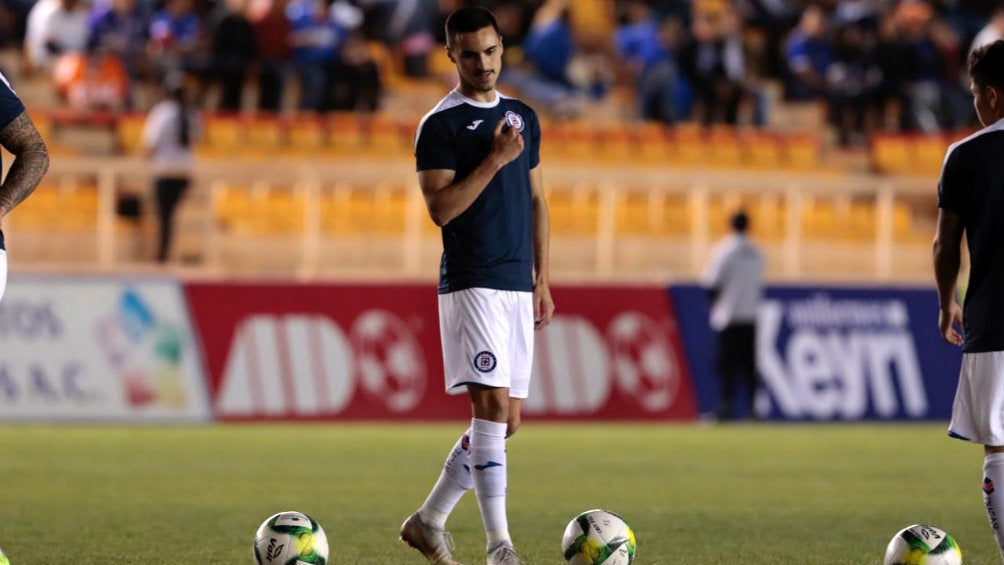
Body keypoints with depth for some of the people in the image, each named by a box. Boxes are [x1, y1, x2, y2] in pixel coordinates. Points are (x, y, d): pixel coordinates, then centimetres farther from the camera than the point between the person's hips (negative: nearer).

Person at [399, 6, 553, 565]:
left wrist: (542, 281, 14)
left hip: (518, 287, 7)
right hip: (470, 284, -7)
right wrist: (495, 160, -18)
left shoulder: (524, 118, 14)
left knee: (506, 421, 7)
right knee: (493, 408, -15)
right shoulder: (440, 125, -5)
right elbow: (441, 208, -14)